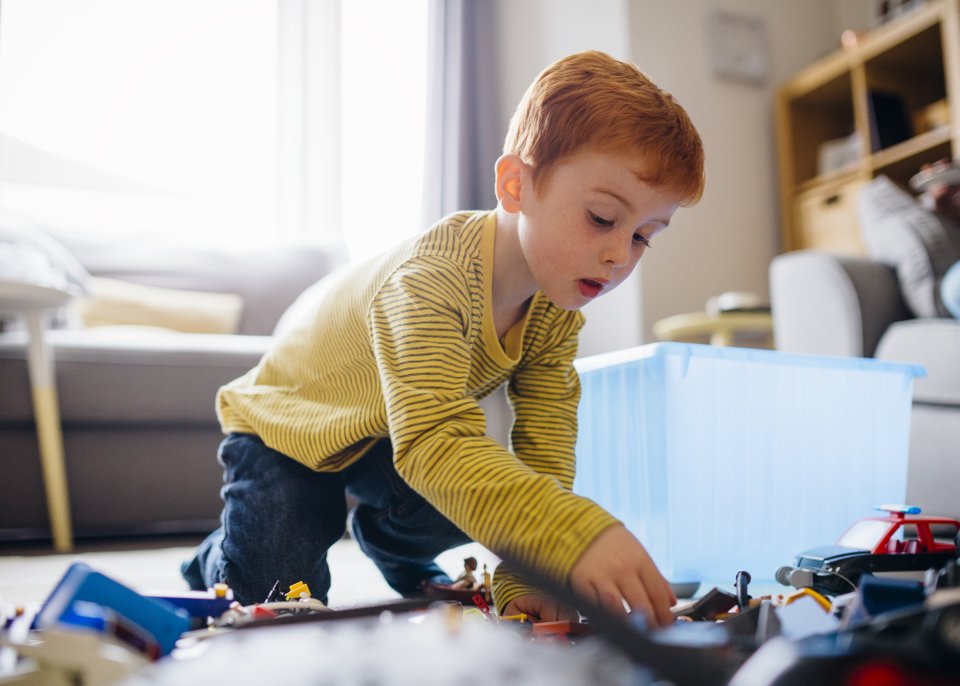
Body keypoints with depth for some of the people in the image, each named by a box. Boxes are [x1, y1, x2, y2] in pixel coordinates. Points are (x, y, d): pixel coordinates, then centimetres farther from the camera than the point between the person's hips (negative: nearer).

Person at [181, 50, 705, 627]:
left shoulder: (558, 307, -16)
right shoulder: (432, 280, -40)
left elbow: (544, 451, -18)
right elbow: (433, 441, -52)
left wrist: (524, 572, -31)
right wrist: (577, 536, -63)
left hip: (394, 440, 5)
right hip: (284, 427, -5)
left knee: (477, 499, -23)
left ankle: (387, 543, 14)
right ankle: (223, 558, 24)